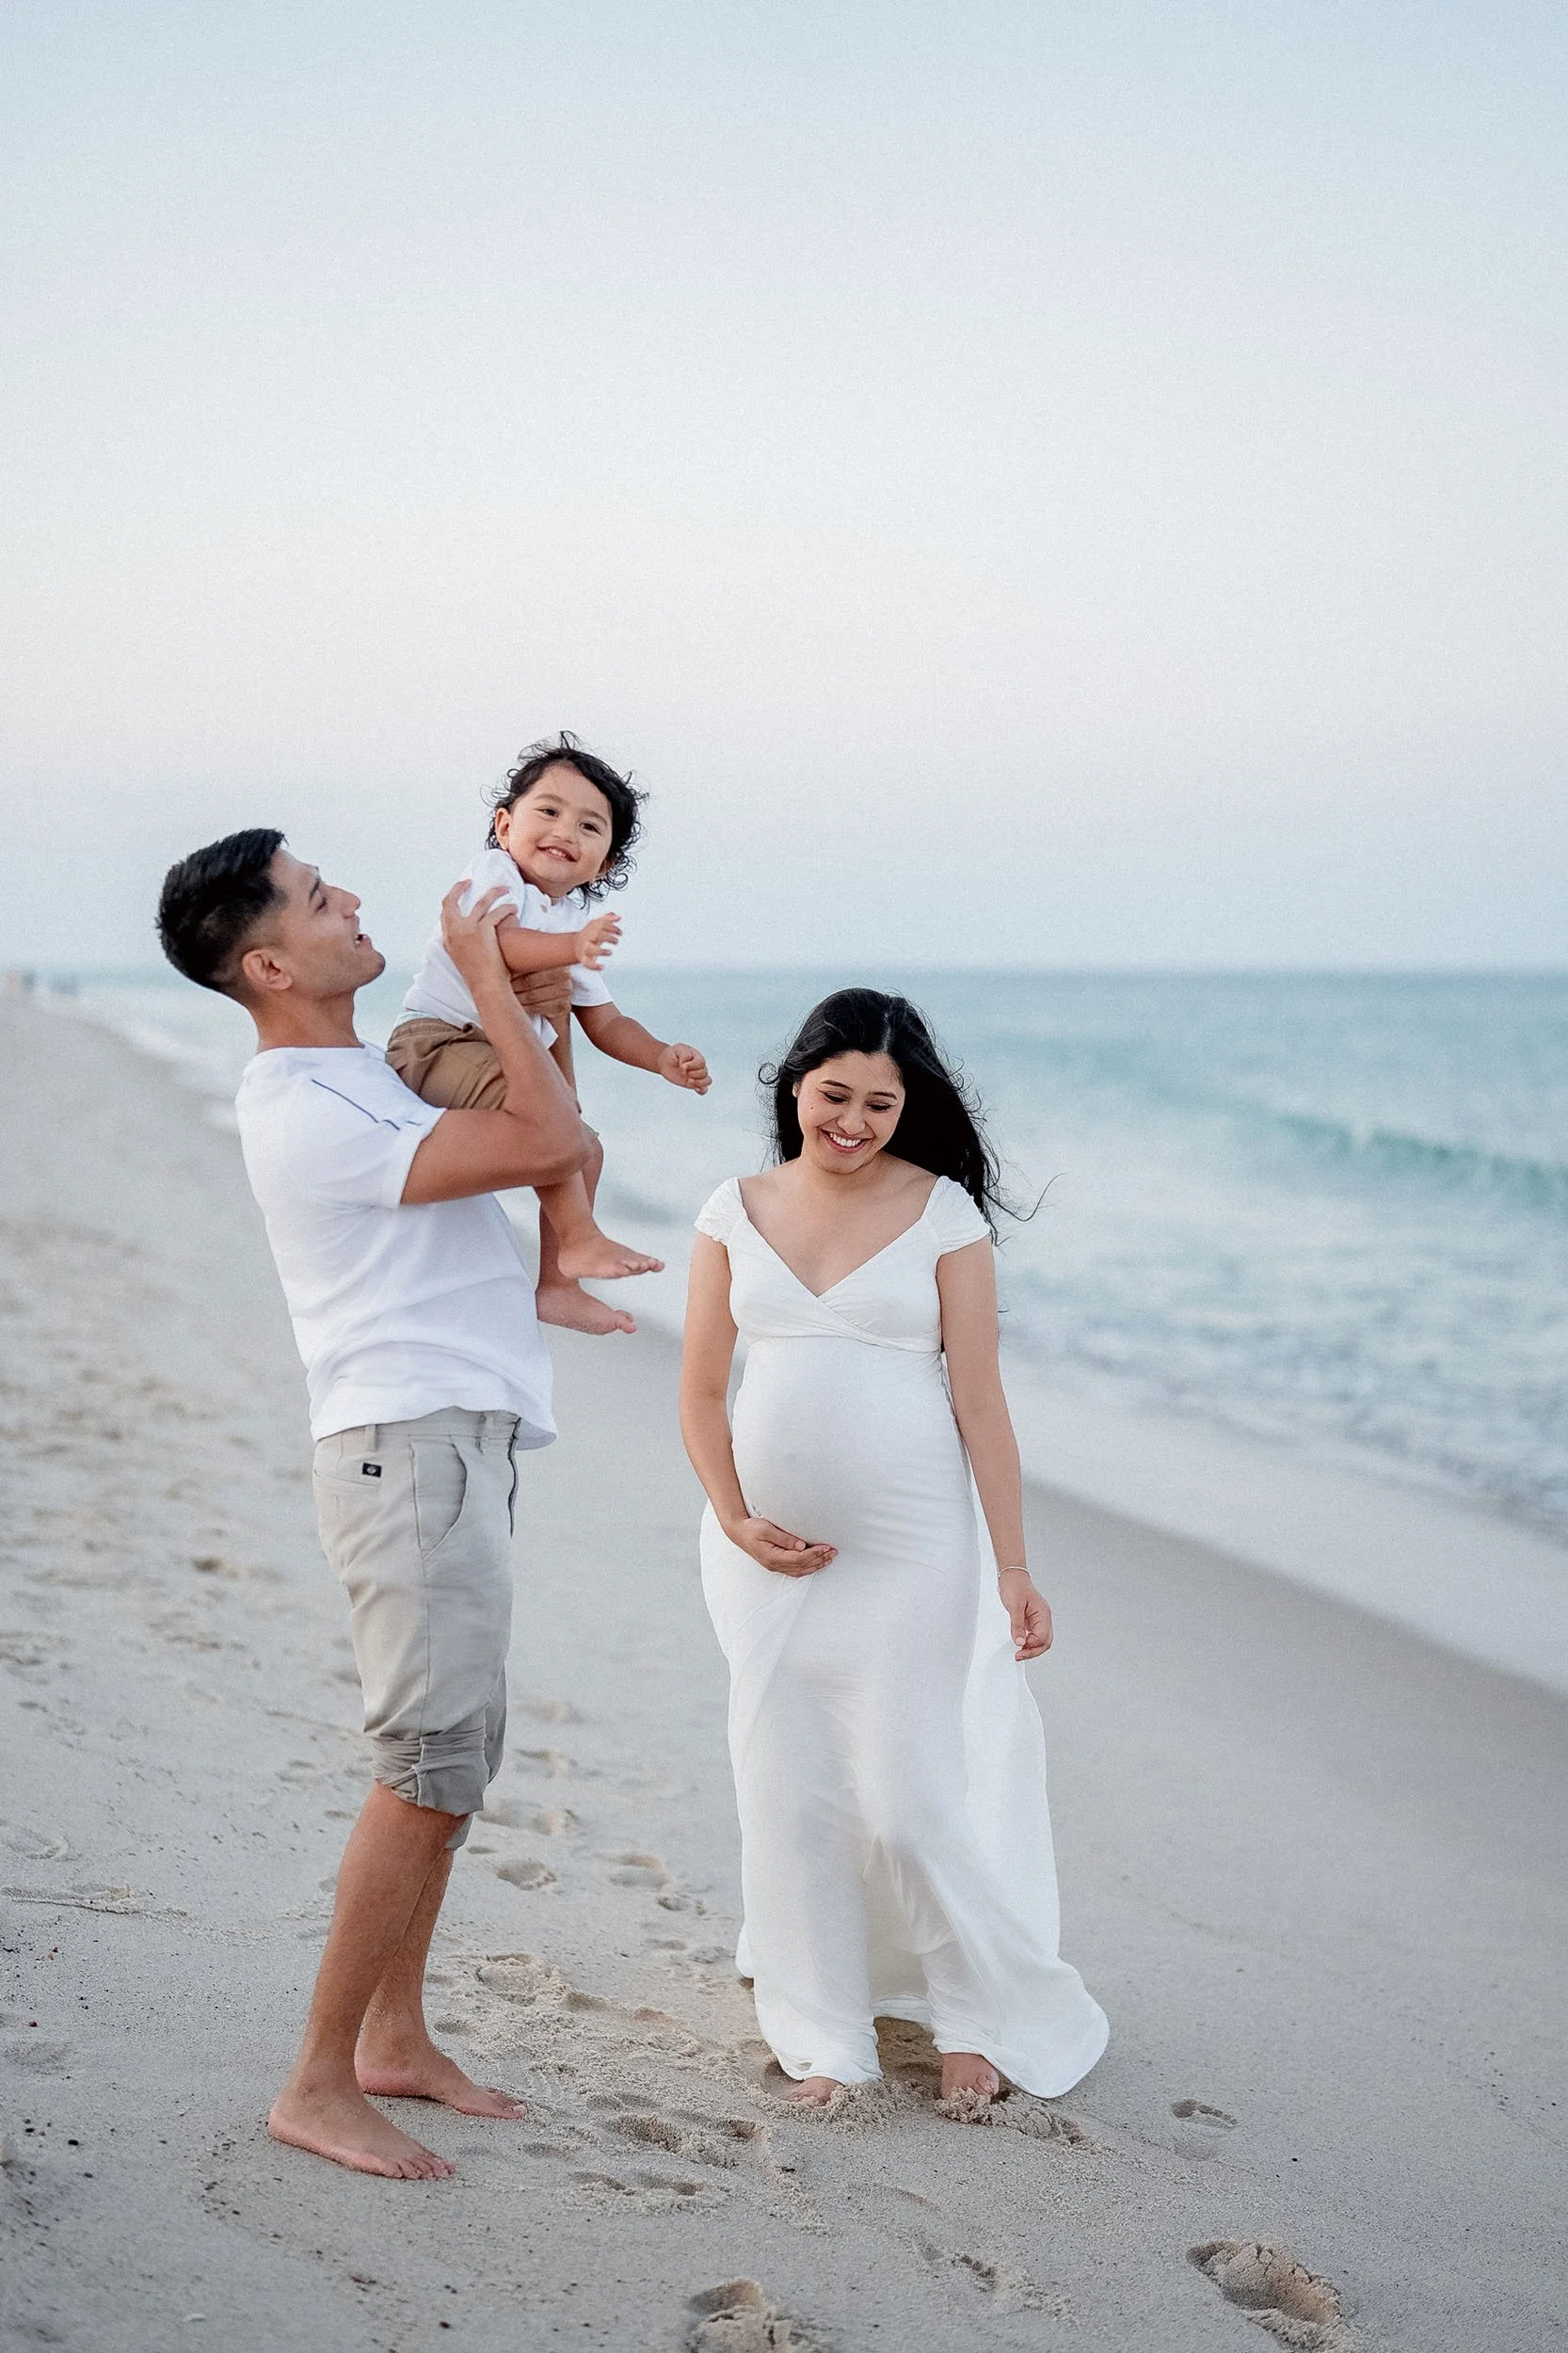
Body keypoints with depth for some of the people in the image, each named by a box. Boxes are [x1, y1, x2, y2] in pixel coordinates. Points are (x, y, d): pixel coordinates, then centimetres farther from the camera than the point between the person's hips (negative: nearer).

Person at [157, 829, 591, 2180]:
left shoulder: (363, 1075, 16)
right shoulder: (308, 1114, -17)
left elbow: (559, 1149, 22)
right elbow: (548, 1143, -22)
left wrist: (530, 1011, 7)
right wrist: (485, 972, -13)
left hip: (458, 1445, 10)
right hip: (415, 1447, -10)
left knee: (452, 1761, 14)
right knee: (430, 1768, -9)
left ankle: (396, 2038, 24)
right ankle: (319, 2086, -1)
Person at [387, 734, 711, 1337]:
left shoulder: (576, 928, 14)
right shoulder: (495, 873, -9)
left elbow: (607, 1024, 15)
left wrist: (662, 1058, -5)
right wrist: (568, 948, -43)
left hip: (503, 1057, 9)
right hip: (435, 1042, -9)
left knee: (585, 1151, 14)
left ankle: (556, 1286, 25)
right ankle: (579, 1240, -29)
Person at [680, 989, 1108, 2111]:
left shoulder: (942, 1213, -3)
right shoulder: (737, 1212, 5)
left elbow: (980, 1398, -5)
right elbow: (701, 1391, 8)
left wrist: (1015, 1569, -7)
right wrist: (734, 1519, -6)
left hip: (908, 1544, -3)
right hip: (768, 1546, 3)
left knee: (908, 1798, -2)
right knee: (789, 1794, 6)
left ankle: (982, 2016, 21)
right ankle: (825, 2034, 23)